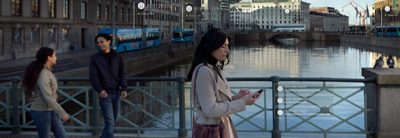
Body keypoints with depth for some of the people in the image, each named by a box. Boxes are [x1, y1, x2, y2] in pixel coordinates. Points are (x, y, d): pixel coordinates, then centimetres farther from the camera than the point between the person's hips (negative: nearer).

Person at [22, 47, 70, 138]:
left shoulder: (46, 71, 5)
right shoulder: (42, 76, -26)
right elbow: (48, 99, -30)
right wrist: (62, 113, -25)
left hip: (49, 110, 9)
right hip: (41, 112, -9)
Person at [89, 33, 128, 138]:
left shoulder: (117, 57, 8)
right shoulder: (95, 58, -1)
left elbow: (122, 74, 7)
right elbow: (93, 77, -6)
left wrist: (124, 88, -6)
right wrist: (99, 90, -20)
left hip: (116, 92, 4)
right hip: (105, 93, -4)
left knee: (113, 120, 12)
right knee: (109, 121, -11)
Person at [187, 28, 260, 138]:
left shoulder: (215, 69, 9)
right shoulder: (204, 72, -20)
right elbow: (210, 110, -23)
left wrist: (236, 98, 1)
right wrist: (242, 102, -19)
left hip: (220, 127, 9)